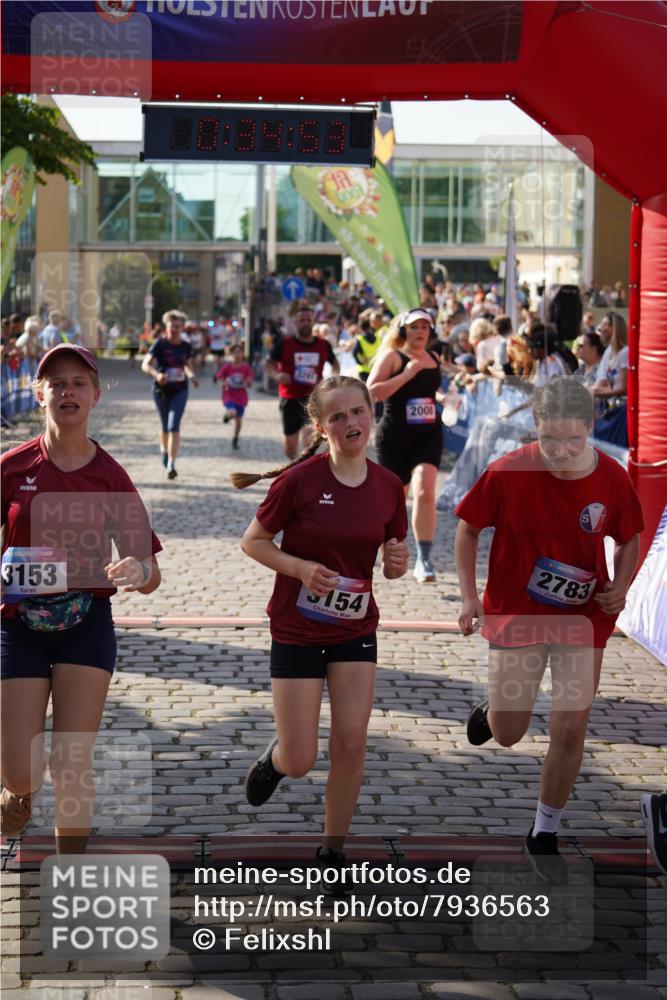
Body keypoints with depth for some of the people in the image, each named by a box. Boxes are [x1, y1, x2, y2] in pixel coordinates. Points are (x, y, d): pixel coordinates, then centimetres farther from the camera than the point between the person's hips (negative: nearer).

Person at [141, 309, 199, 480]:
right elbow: (145, 365, -17)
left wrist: (191, 376, 0)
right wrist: (156, 374, -35)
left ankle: (171, 465, -17)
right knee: (165, 426, 15)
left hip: (180, 391, 1)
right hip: (161, 390, -1)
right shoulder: (160, 344, -10)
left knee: (174, 427, -14)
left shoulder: (185, 347, 1)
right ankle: (164, 450, 46)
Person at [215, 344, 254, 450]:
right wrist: (224, 383, -15)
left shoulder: (246, 367, -5)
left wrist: (248, 382, -24)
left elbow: (249, 384, 0)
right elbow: (219, 377, 5)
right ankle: (227, 415, 10)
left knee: (238, 419, 8)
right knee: (232, 413, -29)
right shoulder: (227, 366, -9)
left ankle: (235, 440, 29)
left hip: (241, 397, 2)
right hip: (229, 395, -2)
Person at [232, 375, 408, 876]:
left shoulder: (388, 486, -2)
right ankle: (274, 759, 37)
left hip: (356, 629, 3)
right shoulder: (299, 481, -15)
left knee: (351, 745, -2)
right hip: (297, 629, -3)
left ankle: (332, 850, 17)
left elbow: (393, 561, 11)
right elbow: (253, 541, -6)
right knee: (300, 761, -1)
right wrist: (300, 568, -21)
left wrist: (397, 562, -13)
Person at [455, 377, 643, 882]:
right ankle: (490, 708, 47)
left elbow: (629, 539, 5)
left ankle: (546, 834, 21)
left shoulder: (612, 478, -13)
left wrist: (620, 587, -12)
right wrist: (469, 596, -9)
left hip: (583, 618, 1)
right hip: (517, 614, -1)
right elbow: (467, 527, -4)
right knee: (508, 733, 7)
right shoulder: (508, 473, -19)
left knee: (570, 731, 0)